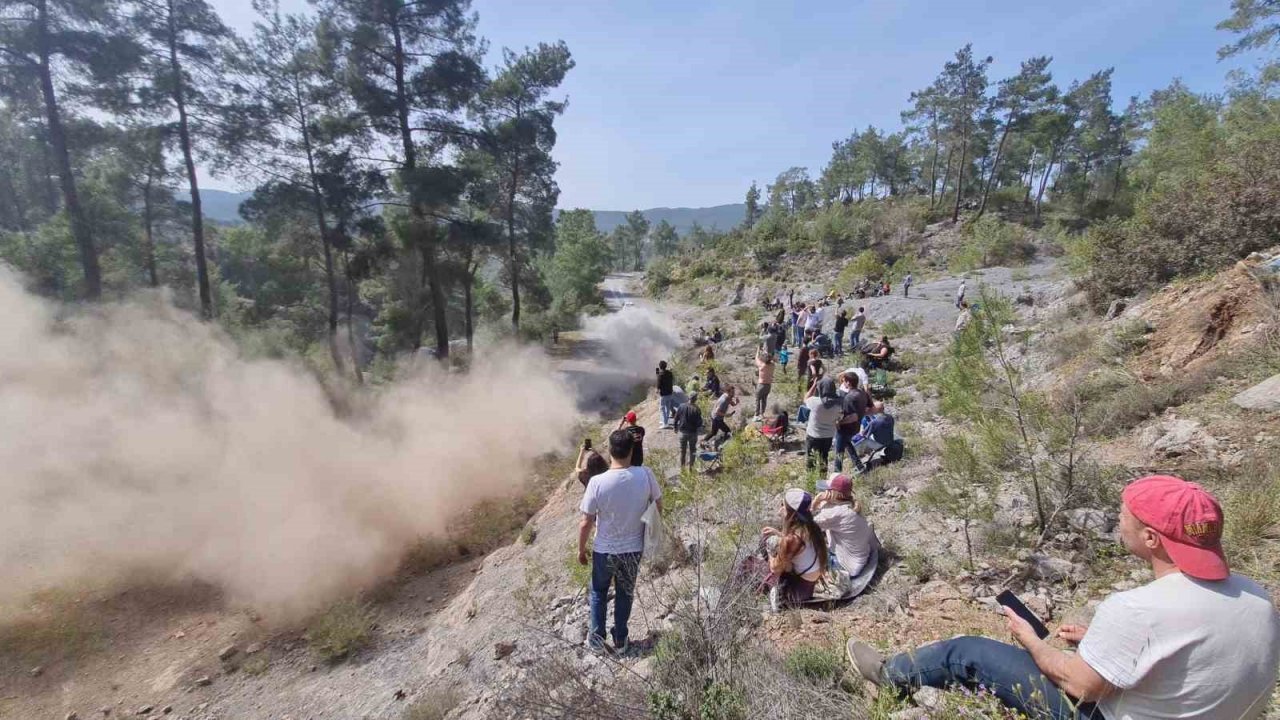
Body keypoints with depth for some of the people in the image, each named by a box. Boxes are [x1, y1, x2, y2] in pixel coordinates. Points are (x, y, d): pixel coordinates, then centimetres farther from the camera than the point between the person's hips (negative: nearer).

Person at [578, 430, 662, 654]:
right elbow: (658, 507, -3)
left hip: (605, 550, -2)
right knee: (625, 593, 24)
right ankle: (620, 640, 37)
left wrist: (581, 550, 1)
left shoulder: (597, 482, -24)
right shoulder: (645, 475, -18)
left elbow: (586, 523, -15)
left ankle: (597, 637, 35)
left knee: (599, 592, 24)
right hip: (634, 548, 2)